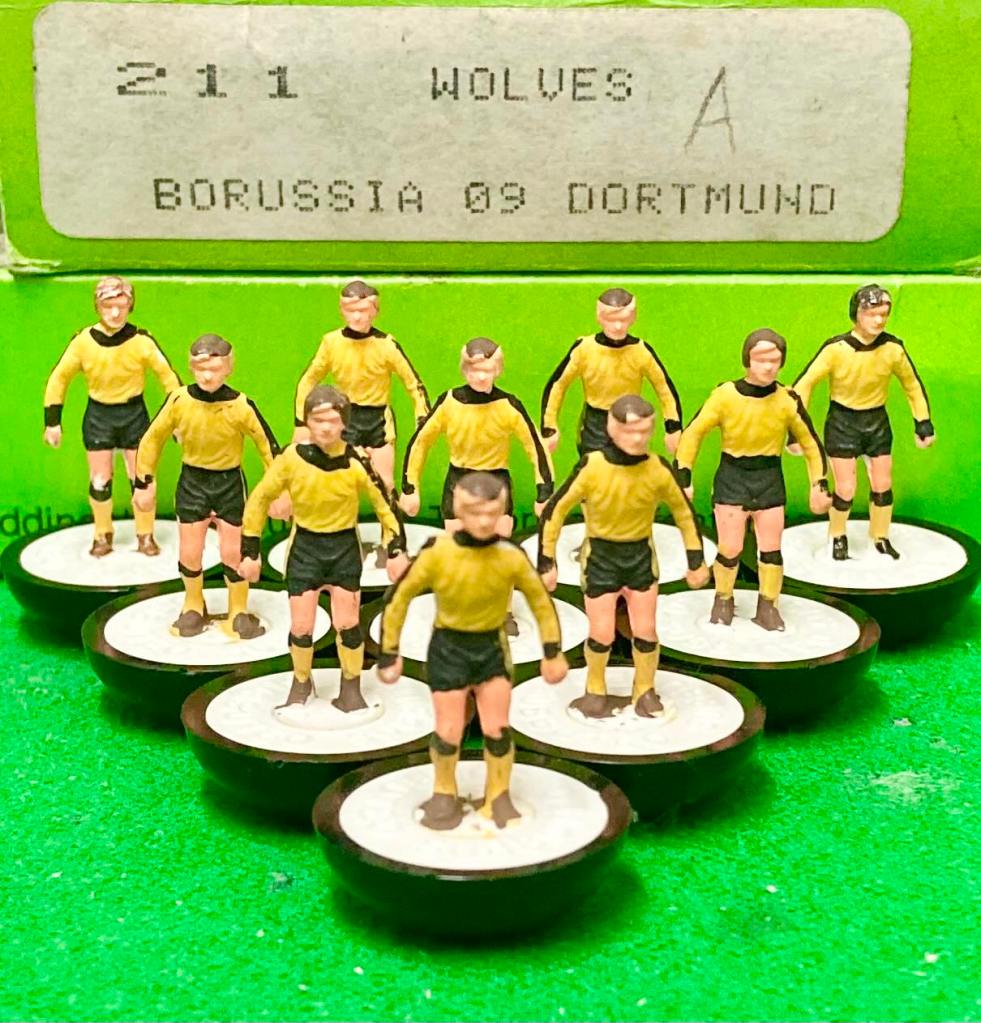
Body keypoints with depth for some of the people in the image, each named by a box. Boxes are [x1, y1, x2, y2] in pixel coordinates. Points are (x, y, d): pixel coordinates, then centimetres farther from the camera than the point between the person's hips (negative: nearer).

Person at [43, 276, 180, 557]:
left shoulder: (141, 341, -16)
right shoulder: (83, 341, -12)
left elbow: (168, 377, -8)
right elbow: (59, 378, -2)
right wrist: (52, 421, -2)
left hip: (134, 414, -1)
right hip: (98, 415, 1)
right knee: (99, 481, 6)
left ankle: (146, 536, 21)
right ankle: (103, 536, 25)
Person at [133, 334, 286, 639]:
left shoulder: (240, 406, -20)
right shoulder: (179, 401, -16)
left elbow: (268, 445, -11)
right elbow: (152, 440, -4)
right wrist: (144, 484, 1)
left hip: (229, 482, -1)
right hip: (192, 481, 1)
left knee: (233, 553, 4)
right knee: (189, 554, 6)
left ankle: (239, 613, 24)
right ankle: (194, 608, 30)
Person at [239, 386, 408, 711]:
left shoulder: (356, 462, -16)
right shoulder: (291, 458, -16)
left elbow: (385, 503, -5)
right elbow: (259, 499, -4)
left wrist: (396, 550, -7)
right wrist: (250, 551, -2)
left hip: (345, 547, 0)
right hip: (304, 547, 0)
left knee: (347, 624, 3)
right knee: (301, 626, 4)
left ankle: (351, 689, 22)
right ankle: (301, 684, 29)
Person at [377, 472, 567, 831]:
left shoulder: (511, 556, -17)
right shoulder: (437, 553, -21)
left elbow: (541, 600, -1)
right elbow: (399, 597, -9)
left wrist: (552, 651, 2)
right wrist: (389, 653, -4)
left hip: (492, 647, 1)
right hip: (448, 647, -1)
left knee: (497, 729, 5)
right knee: (448, 732, 4)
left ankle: (499, 798, 27)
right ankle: (445, 796, 29)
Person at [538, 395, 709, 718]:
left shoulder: (658, 470, -16)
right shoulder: (591, 467, -23)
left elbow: (684, 512, 0)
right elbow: (555, 510, -13)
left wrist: (696, 561, 4)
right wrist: (547, 563, -10)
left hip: (641, 554, 2)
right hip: (600, 554, -2)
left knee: (645, 630, 5)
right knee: (601, 633, 0)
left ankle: (645, 691, 29)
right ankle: (595, 690, 27)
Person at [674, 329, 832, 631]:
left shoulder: (787, 400, -9)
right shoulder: (725, 396, -15)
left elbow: (810, 443, 3)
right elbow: (693, 434, -7)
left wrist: (820, 484, 1)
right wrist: (683, 479, -10)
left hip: (770, 479, 2)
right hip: (732, 477, -2)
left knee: (771, 548, 5)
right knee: (729, 550, -2)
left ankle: (768, 607, 23)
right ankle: (723, 601, 23)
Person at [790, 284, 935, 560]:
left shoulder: (893, 348, -14)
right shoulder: (836, 348, -23)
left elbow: (912, 384, 4)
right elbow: (805, 384, -17)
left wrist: (923, 422, 5)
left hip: (877, 421, 3)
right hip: (842, 421, -3)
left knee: (883, 485, 9)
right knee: (845, 490, -4)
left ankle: (881, 538, 31)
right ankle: (838, 538, 24)